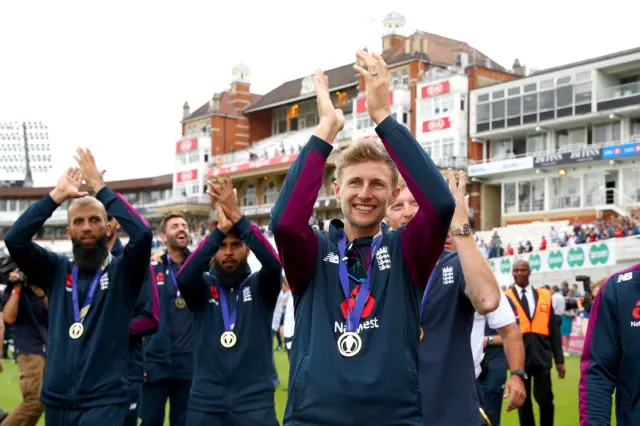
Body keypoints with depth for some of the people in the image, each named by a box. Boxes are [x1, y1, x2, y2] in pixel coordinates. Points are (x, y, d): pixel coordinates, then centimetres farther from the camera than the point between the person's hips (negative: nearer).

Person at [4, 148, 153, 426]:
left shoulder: (122, 271, 0)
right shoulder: (56, 270, 7)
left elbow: (142, 234, -18)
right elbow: (14, 240, -6)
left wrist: (99, 186, -13)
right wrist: (57, 195, -8)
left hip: (104, 401, -3)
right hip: (56, 400, 3)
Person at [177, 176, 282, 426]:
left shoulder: (260, 286, 5)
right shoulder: (203, 287, 6)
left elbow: (274, 264, -17)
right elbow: (183, 277, -16)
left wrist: (238, 217, -24)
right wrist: (220, 229, -24)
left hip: (255, 401, -1)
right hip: (205, 403, 1)